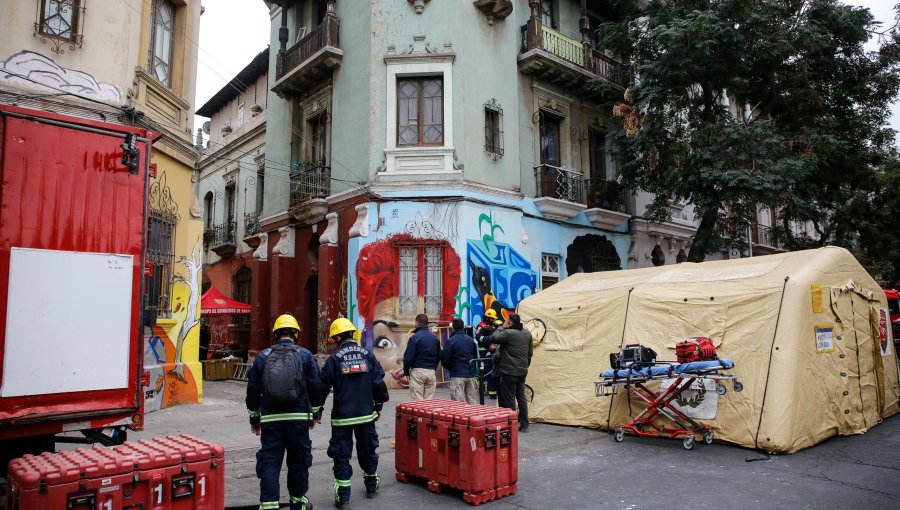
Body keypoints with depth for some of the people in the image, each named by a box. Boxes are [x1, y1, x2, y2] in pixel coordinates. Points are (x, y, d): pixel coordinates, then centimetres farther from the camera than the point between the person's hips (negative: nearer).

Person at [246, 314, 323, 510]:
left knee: (269, 461, 5)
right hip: (298, 417, 0)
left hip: (270, 419, 1)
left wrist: (254, 418, 17)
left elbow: (252, 389, 7)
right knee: (298, 460, 13)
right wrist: (313, 413, 11)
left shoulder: (263, 356, 3)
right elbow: (316, 387, -1)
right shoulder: (305, 355, -1)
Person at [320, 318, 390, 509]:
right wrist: (379, 406, 13)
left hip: (342, 416, -3)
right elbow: (379, 383, 1)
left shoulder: (334, 358, -7)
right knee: (367, 449, 19)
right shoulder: (368, 355, 0)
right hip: (366, 414, 3)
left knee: (341, 454, 5)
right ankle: (371, 486, 33)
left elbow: (323, 387, -4)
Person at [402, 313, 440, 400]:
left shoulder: (414, 338, -9)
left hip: (417, 371, -5)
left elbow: (408, 357, -10)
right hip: (431, 372, 5)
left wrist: (406, 372, 2)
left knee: (418, 400, -1)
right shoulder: (435, 338, 10)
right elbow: (439, 356, 16)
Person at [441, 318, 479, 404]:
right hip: (471, 374, 6)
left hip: (457, 375, -5)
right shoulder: (471, 340, 7)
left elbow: (445, 360, -9)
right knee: (472, 399, 12)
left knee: (459, 403, -2)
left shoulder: (451, 341, -11)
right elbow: (476, 357, 15)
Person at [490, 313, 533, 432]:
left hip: (509, 372, -8)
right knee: (521, 398, 14)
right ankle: (524, 425, 18)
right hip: (522, 372, 8)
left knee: (509, 400, -1)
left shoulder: (508, 333, -18)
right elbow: (529, 353, 16)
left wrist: (502, 328, -7)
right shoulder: (527, 334, 9)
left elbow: (493, 338, -17)